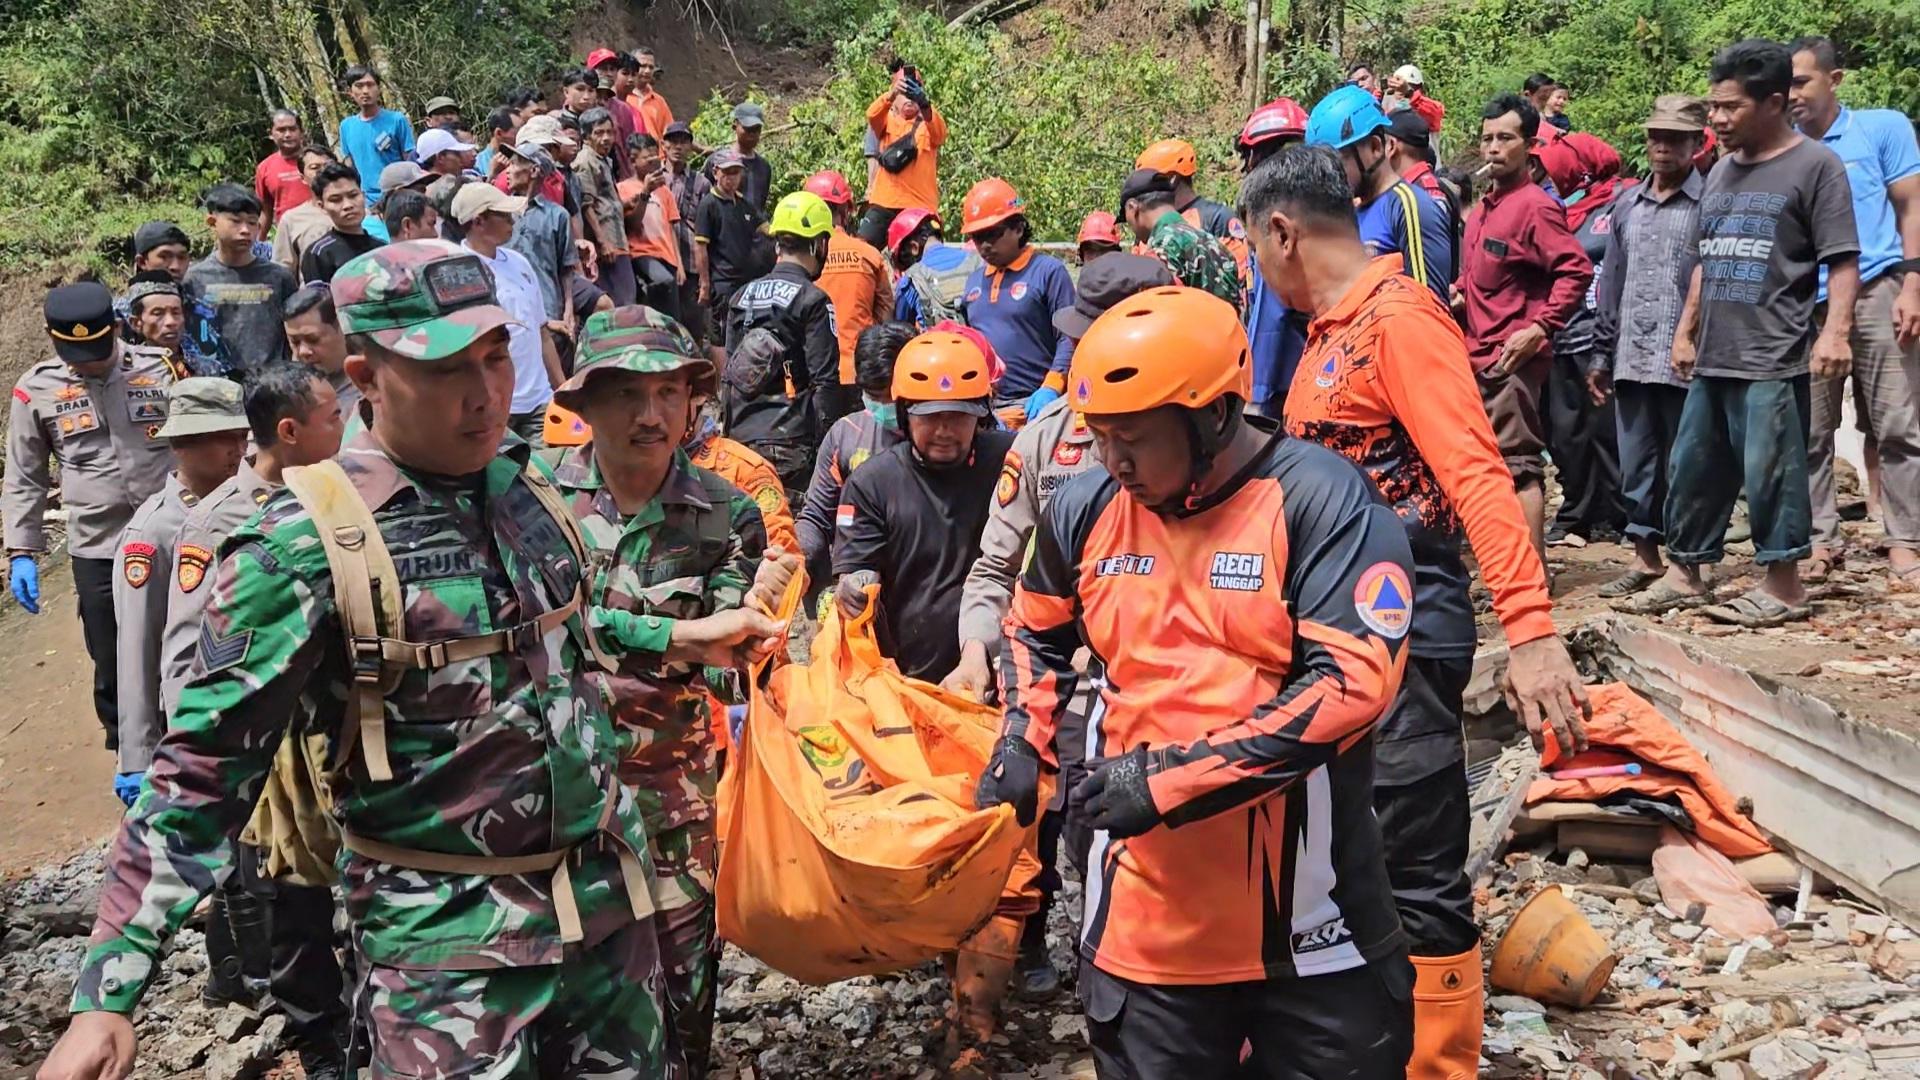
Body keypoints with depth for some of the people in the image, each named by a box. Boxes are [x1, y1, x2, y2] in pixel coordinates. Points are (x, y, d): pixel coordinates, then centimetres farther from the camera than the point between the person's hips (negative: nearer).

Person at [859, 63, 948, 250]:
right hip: (884, 202, 1)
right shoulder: (886, 120, 11)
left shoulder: (928, 124, 8)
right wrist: (891, 94, -34)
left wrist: (925, 104, -37)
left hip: (921, 206, -1)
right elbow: (873, 114, -13)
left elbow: (939, 132, -16)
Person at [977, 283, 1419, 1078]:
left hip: (1310, 926, -4)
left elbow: (1354, 681, -22)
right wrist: (1021, 744, 6)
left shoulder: (1320, 500, -14)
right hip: (1145, 921, 4)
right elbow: (1035, 632, 23)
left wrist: (1173, 778, -23)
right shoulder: (1085, 510, 4)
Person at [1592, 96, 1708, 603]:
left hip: (1686, 363, -5)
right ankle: (1645, 556, 20)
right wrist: (1602, 354, 15)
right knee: (1636, 465, 10)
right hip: (1631, 360, 5)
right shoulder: (1627, 204, 14)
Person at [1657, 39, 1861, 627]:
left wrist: (1835, 331, -20)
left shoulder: (1815, 166, -5)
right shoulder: (1722, 171, 15)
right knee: (1692, 467, 11)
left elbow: (1842, 261, -9)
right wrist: (1685, 332, 20)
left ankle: (1783, 585, 7)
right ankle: (1683, 573, 22)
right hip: (1712, 359, 7)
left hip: (1774, 360, -7)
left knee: (1770, 472, -4)